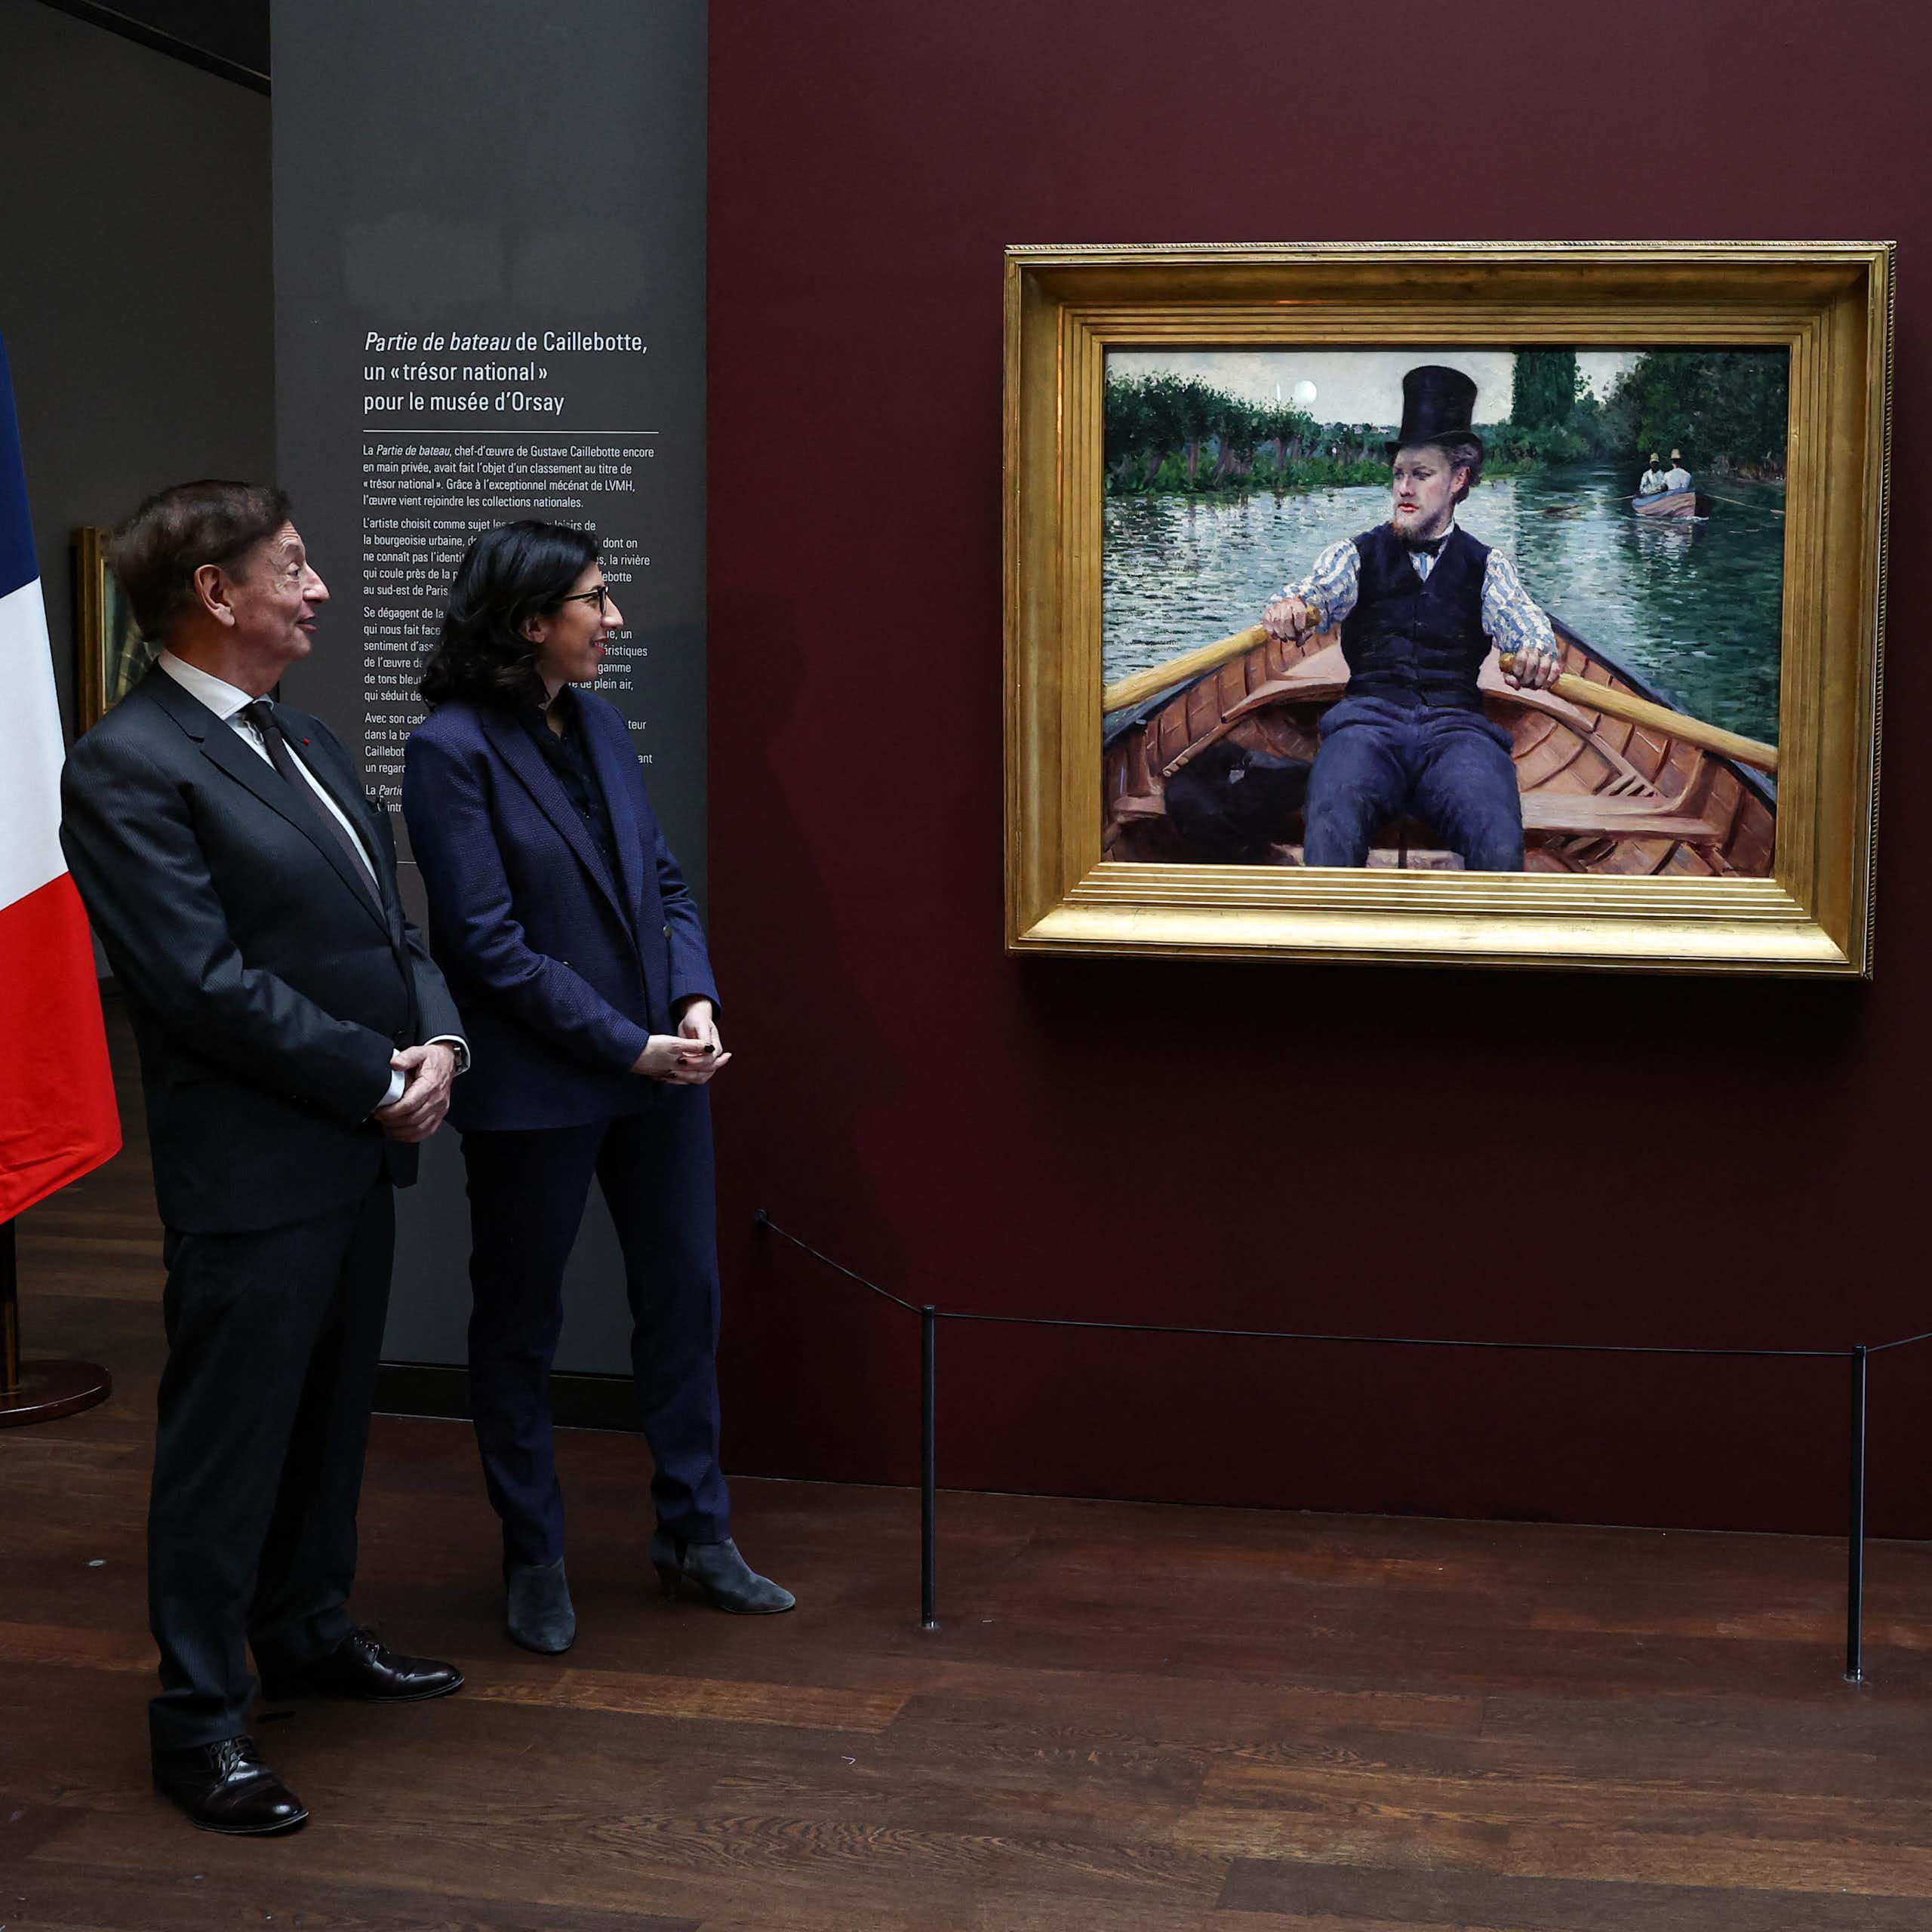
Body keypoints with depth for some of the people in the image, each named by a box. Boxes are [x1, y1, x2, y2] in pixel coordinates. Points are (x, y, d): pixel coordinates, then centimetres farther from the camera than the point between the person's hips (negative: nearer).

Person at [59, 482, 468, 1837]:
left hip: (360, 1156, 9)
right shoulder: (129, 769, -15)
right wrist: (383, 1081, -15)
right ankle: (201, 1722, 13)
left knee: (331, 1415, 20)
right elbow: (207, 983, -20)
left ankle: (309, 1630, 37)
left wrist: (439, 1040, -3)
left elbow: (388, 924, 16)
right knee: (228, 1442, 2)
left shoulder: (305, 742, 14)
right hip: (252, 1174, -9)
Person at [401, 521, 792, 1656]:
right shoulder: (453, 749, -14)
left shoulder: (600, 725, 7)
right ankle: (536, 1562, 25)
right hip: (535, 1091, -6)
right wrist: (629, 1046, -16)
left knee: (685, 1297, 12)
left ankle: (697, 1535, 27)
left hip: (659, 1074, 7)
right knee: (521, 1324, 10)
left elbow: (664, 879, 10)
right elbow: (488, 942, -18)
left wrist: (695, 999, -7)